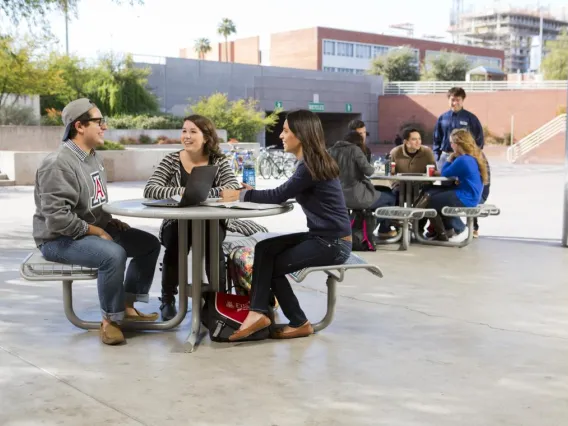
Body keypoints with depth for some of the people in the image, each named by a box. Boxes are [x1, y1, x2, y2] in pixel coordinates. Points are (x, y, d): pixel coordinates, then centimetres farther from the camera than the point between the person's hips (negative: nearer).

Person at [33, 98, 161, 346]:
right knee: (113, 254, -34)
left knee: (149, 244, 3)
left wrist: (109, 222, 3)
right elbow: (57, 218, -28)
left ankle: (127, 307, 10)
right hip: (59, 239, -10)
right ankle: (110, 320, -16)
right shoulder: (58, 164, -21)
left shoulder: (92, 157, 9)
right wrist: (95, 230, -20)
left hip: (95, 229, 10)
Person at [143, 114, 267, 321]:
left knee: (213, 245, -31)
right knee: (175, 247, -30)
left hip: (212, 223, 0)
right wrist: (181, 191, -33)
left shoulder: (219, 161, -1)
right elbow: (149, 190, -16)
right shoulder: (171, 161, -2)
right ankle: (167, 299, -7)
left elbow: (234, 188, -19)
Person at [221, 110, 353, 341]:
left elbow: (280, 195, -18)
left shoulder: (312, 166, -18)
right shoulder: (311, 162, 12)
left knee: (274, 265, -3)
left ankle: (300, 323, 7)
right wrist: (253, 192, 3)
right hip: (321, 236, 9)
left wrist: (241, 195, -9)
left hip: (333, 242, -9)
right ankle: (260, 312, -6)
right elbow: (284, 195, 15)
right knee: (265, 248, -1)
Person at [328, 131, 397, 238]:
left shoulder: (332, 151, 8)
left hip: (340, 197, 7)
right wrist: (372, 168, 9)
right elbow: (368, 171, -13)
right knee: (391, 197, 19)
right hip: (357, 196, -7)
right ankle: (384, 230, 34)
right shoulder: (354, 149, -10)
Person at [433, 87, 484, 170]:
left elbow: (479, 138, 1)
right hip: (445, 157, 3)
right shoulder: (442, 118, 8)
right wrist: (437, 156, 5)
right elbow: (437, 139, 13)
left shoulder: (470, 118, -1)